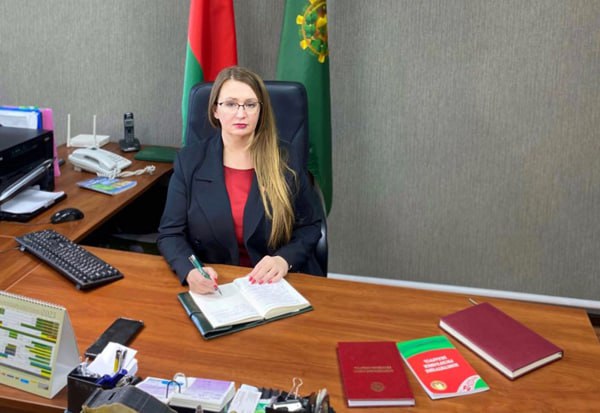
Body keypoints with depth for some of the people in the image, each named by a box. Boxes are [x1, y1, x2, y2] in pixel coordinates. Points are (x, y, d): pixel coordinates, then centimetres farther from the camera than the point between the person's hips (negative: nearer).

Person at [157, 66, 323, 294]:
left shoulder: (286, 159, -1)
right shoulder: (189, 161, 1)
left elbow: (309, 227, 4)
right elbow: (171, 234, 0)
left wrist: (284, 260, -16)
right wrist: (191, 271, -21)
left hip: (277, 285, -1)